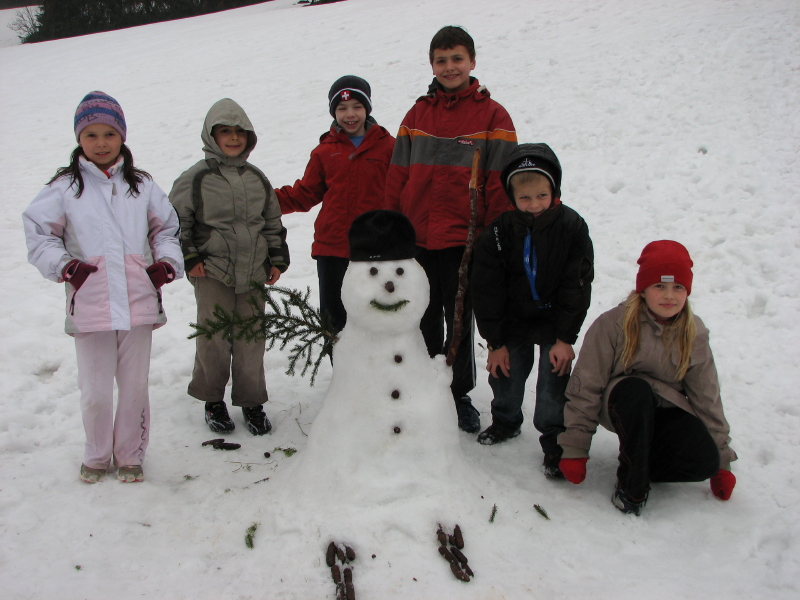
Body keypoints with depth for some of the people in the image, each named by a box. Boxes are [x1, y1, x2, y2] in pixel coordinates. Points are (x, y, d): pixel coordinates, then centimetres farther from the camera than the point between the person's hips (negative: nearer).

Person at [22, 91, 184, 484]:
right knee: (95, 391, 6)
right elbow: (37, 235, 6)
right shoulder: (65, 187, 3)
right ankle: (97, 456, 29)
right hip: (89, 307, -1)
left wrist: (167, 262, 2)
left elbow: (167, 228, 18)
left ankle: (130, 455, 28)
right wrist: (64, 265, -9)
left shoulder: (141, 186, 9)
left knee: (135, 386, 9)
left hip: (138, 303, 2)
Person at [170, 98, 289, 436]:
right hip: (212, 273, -3)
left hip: (254, 273, 3)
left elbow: (273, 222, 19)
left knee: (251, 339, 5)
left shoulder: (257, 180, 12)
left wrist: (277, 260, 13)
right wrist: (189, 257, -4)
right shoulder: (195, 179, -2)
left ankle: (251, 402, 20)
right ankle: (213, 401, 18)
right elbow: (176, 221, 2)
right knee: (214, 339, -3)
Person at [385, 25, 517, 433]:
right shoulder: (417, 115, 10)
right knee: (425, 322, 11)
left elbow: (500, 183, -3)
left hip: (464, 240, -3)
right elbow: (396, 176, 10)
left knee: (459, 322, 7)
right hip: (416, 239, 3)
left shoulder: (492, 116, 0)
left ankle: (459, 395, 24)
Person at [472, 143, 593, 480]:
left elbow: (577, 288, -12)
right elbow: (487, 291, -8)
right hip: (513, 320, 2)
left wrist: (565, 338, -14)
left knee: (554, 380, -6)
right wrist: (495, 342, -7)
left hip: (554, 320, -2)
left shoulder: (572, 228, -17)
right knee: (504, 373, 10)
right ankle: (506, 421, 38)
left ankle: (554, 439, 13)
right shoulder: (497, 234, -14)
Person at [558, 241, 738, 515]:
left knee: (705, 461, -25)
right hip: (623, 406, -3)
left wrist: (721, 461, 2)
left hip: (666, 411, 3)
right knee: (636, 390, -38)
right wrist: (574, 449, -17)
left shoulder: (694, 334, -3)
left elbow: (706, 397, 2)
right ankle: (631, 483, -21)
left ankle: (641, 462, 4)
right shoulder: (612, 325, -16)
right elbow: (585, 387, -15)